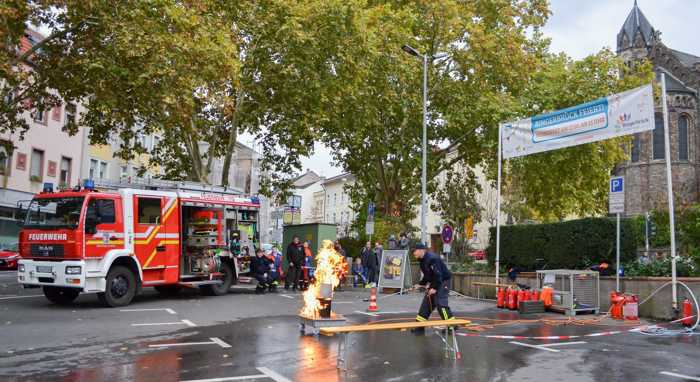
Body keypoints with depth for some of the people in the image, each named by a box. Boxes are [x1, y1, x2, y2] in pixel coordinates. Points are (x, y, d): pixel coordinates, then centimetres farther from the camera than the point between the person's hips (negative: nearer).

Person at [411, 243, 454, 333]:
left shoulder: (432, 258, -23)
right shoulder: (422, 261, 8)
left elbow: (438, 274, -27)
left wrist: (434, 288, -24)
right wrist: (420, 284, 9)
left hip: (443, 281, -10)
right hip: (434, 283, 10)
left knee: (440, 303, -14)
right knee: (426, 302, 8)